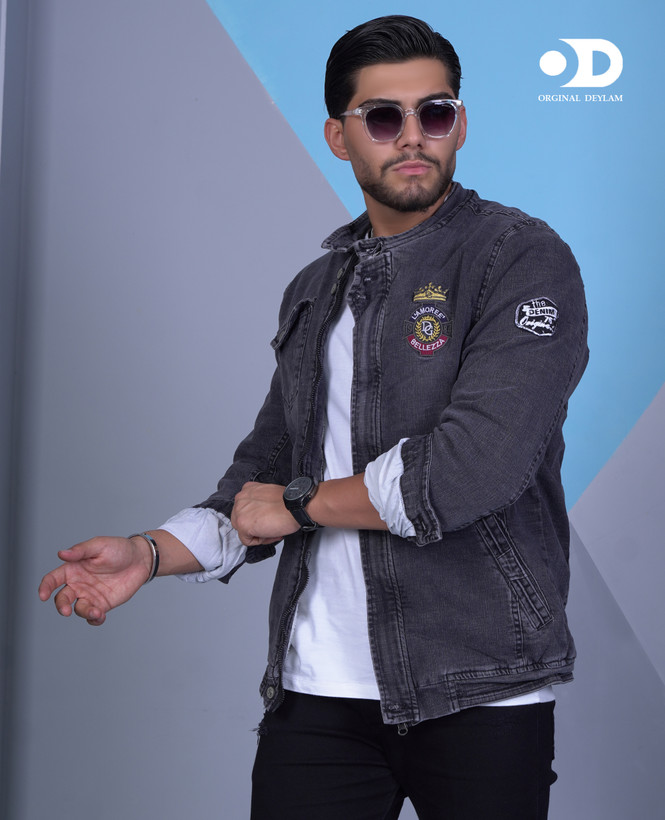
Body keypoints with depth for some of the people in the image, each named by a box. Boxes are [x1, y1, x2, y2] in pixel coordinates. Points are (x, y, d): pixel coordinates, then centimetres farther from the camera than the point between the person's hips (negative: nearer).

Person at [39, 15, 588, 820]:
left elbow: (476, 466, -19)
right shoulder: (316, 292, 15)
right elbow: (266, 471, 19)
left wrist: (301, 504, -7)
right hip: (318, 687, 5)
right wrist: (150, 554, 3)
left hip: (479, 694, -5)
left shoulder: (523, 260, -6)